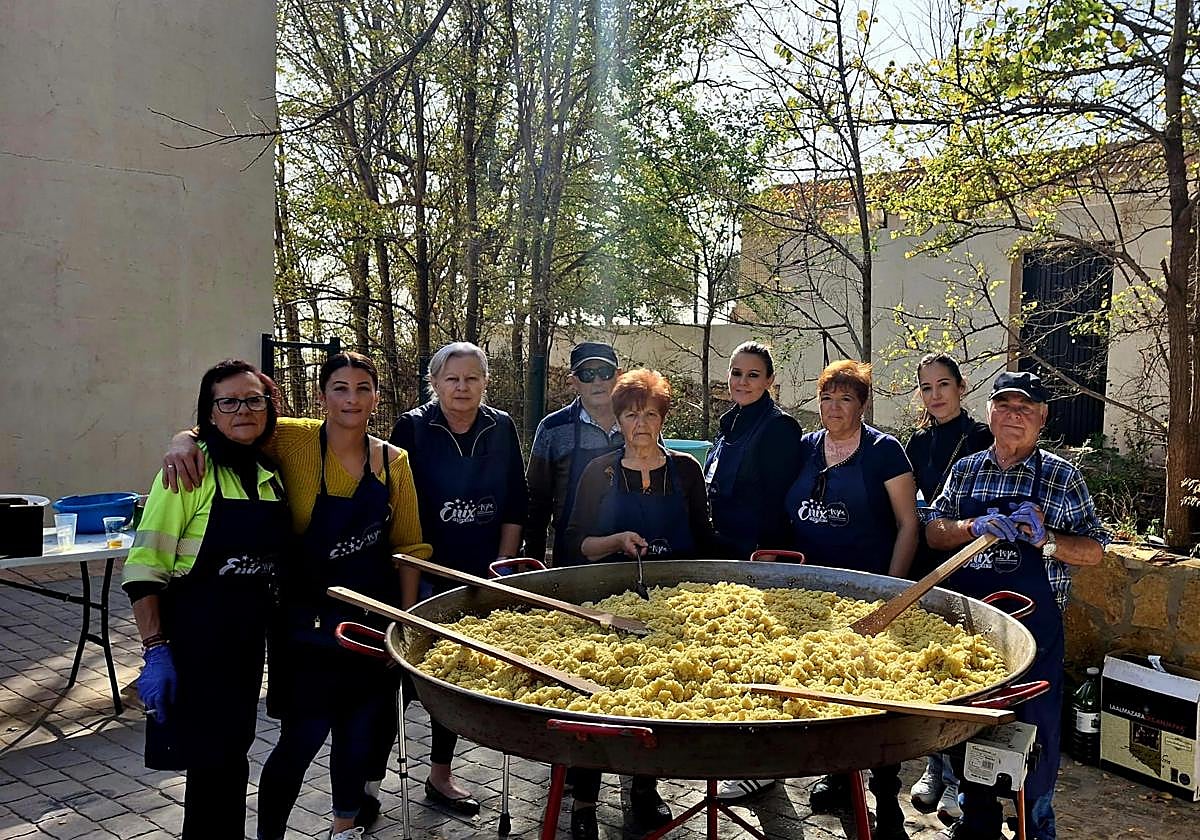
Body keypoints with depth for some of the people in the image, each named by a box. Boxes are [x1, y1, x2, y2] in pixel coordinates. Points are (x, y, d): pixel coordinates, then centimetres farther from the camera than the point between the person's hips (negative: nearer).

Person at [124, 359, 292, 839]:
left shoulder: (272, 474, 5)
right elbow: (144, 567, -14)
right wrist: (156, 650, -18)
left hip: (250, 637, 5)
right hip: (194, 638, -5)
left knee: (232, 752, 15)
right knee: (211, 760, 3)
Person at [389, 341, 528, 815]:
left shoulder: (500, 429, 2)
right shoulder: (413, 428, -8)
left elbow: (515, 504, 6)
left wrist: (503, 565, 2)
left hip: (480, 577, 4)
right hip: (424, 574, -3)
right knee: (407, 674, -1)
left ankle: (440, 776, 29)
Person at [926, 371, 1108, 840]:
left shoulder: (1062, 477, -2)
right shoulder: (966, 470, 6)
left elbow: (1094, 551, -1)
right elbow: (933, 532, 3)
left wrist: (1044, 538, -19)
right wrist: (975, 527, -16)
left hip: (1031, 622, -3)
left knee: (1035, 728, 8)